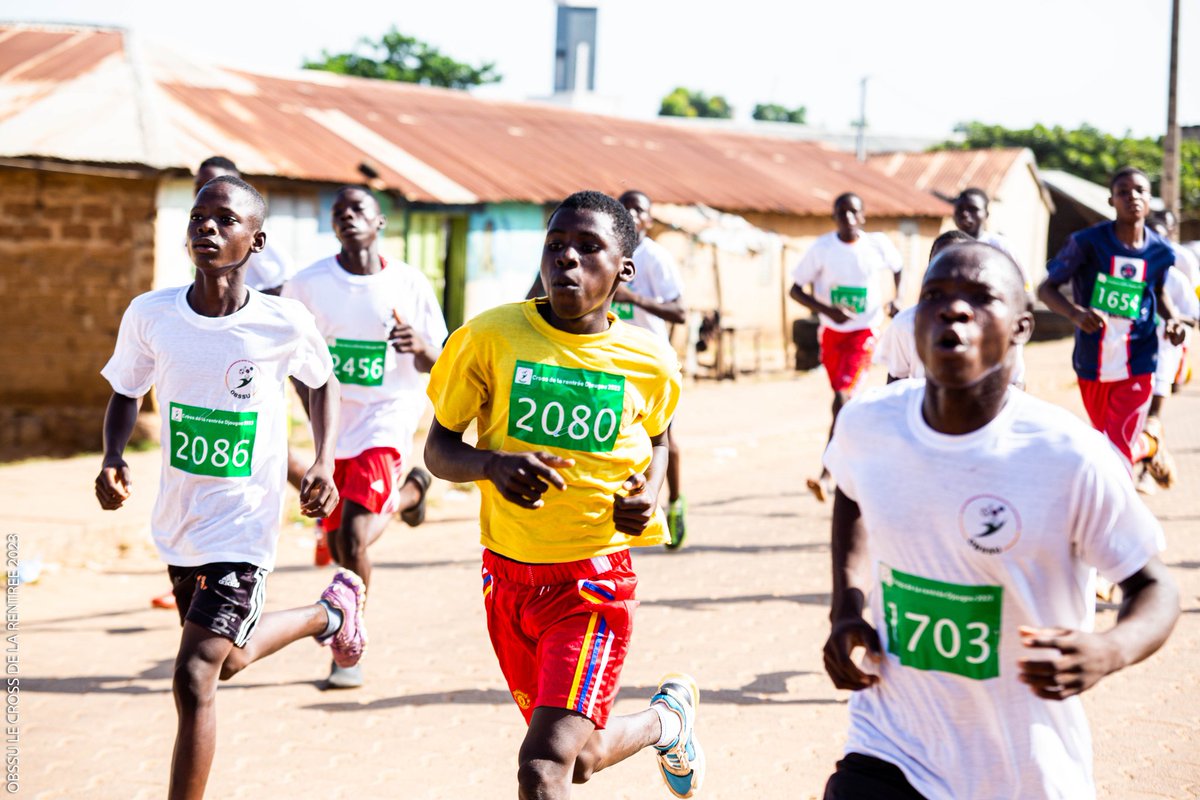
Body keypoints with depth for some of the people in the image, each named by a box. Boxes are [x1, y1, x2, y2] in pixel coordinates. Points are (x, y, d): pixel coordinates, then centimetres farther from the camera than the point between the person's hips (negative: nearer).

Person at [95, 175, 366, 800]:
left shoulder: (285, 324, -16)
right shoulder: (150, 315, -10)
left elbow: (321, 382, 6)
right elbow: (126, 393, 8)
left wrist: (324, 463, -7)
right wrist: (112, 459, -11)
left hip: (245, 529, -5)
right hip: (178, 521, 5)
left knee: (194, 678, -14)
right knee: (226, 660, 27)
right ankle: (330, 611, 57)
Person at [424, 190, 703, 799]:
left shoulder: (649, 363, -5)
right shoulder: (491, 337, -8)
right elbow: (438, 448, -1)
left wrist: (648, 494, -4)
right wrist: (492, 464, -22)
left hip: (595, 578, -2)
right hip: (509, 573, 2)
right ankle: (667, 717, 51)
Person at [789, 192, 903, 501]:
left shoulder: (878, 244, -6)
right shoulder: (822, 247, -6)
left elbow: (898, 268, 17)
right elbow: (795, 290, -3)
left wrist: (896, 300, 1)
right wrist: (826, 310, -18)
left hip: (863, 331, -3)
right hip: (831, 331, 3)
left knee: (842, 398, -18)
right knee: (843, 399, 13)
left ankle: (826, 476, -22)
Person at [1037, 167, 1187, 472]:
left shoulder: (1160, 252, -3)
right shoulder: (1087, 242, -13)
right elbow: (1046, 289, -8)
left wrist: (1172, 319, -3)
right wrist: (1076, 313, -27)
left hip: (1136, 369, 0)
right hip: (1092, 367, 0)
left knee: (1118, 455, -11)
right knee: (1108, 441, 22)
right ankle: (1149, 446, 56)